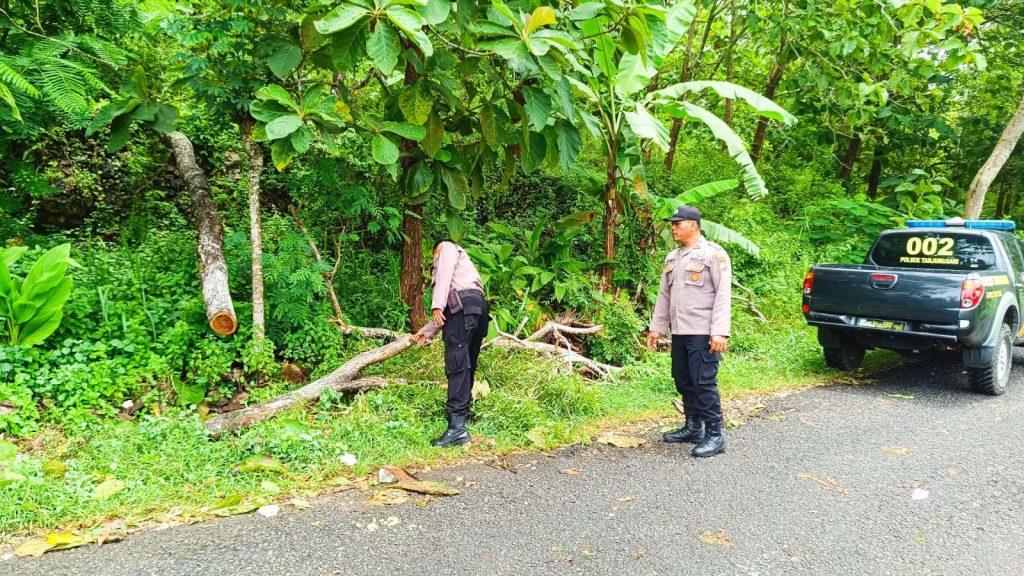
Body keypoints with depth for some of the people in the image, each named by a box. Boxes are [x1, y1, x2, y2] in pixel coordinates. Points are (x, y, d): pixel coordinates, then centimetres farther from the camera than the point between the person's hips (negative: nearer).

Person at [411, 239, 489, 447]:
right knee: (466, 366, 11)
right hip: (478, 307, 9)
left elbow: (445, 273, -4)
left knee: (456, 365, -17)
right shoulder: (460, 262, 40)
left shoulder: (447, 247, 18)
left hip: (463, 305, -9)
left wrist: (437, 305, -16)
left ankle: (457, 427, -26)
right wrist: (427, 331, 42)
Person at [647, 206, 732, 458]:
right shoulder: (672, 258, 15)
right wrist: (656, 327, 16)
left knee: (704, 383, -7)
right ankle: (693, 427, 26)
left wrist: (720, 332, -20)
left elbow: (723, 295, -13)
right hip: (679, 332, 7)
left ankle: (714, 435, 1)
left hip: (703, 333, -7)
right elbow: (664, 295, 19)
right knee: (683, 381, 13)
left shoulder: (713, 254, -7)